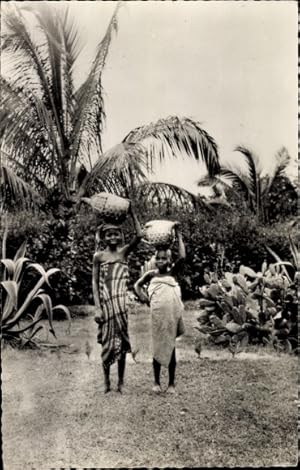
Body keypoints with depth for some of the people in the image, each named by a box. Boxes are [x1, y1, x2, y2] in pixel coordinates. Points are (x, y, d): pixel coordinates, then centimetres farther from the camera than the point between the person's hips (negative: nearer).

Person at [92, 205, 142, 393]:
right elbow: (95, 283, 1)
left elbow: (139, 235, -9)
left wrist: (132, 212, -7)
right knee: (107, 341, 6)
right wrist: (98, 308, -6)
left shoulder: (124, 252, 6)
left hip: (122, 301, 1)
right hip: (105, 302, -1)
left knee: (122, 340, 7)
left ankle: (121, 381, 18)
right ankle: (106, 380, 21)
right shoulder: (99, 256, 4)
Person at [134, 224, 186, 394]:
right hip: (158, 314, 0)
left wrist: (179, 236, -8)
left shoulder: (172, 272, 4)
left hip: (173, 314, 0)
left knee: (170, 347, 8)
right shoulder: (151, 274, 6)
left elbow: (182, 257, -10)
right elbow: (138, 285, 20)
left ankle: (172, 383, 19)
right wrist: (144, 298, 5)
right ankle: (157, 382, 21)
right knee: (158, 347, 8)